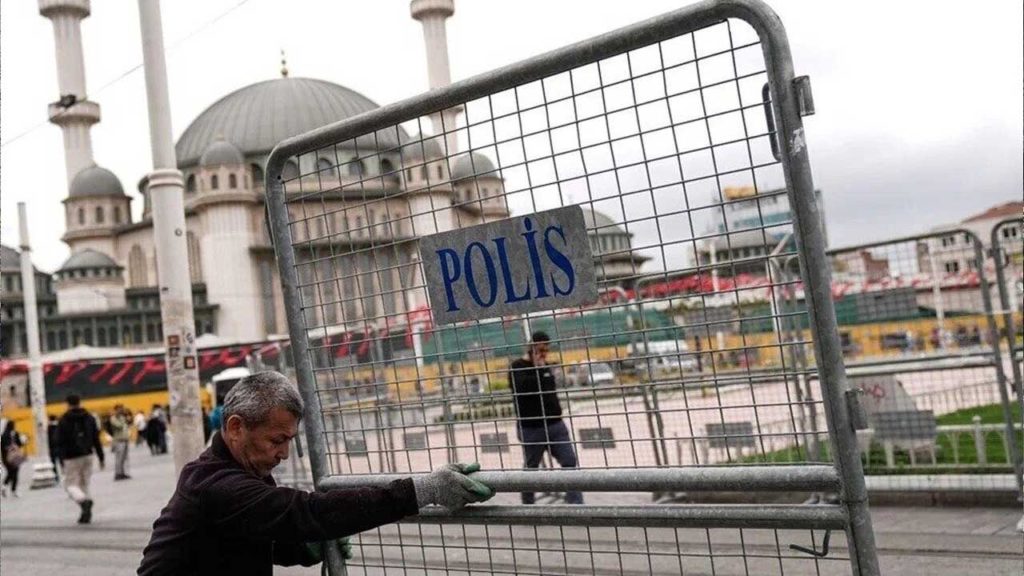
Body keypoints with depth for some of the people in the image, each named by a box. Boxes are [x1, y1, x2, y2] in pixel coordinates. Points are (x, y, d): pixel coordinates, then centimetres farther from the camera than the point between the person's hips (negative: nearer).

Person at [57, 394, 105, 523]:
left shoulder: (63, 421, -4)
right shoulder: (89, 418, 7)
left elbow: (61, 443, -7)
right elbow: (96, 440, 7)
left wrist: (62, 462, -6)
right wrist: (101, 458, 10)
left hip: (72, 458, -4)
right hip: (87, 455, 4)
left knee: (71, 484, 2)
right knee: (84, 484, 12)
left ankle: (84, 501, -27)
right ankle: (86, 513, 4)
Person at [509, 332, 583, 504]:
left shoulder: (544, 366, 15)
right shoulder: (517, 367, -7)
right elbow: (523, 388, -25)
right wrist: (537, 369, -17)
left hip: (556, 425, 6)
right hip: (531, 429, -6)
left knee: (570, 463, -5)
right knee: (530, 469, 6)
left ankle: (576, 505, -6)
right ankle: (528, 507, 21)